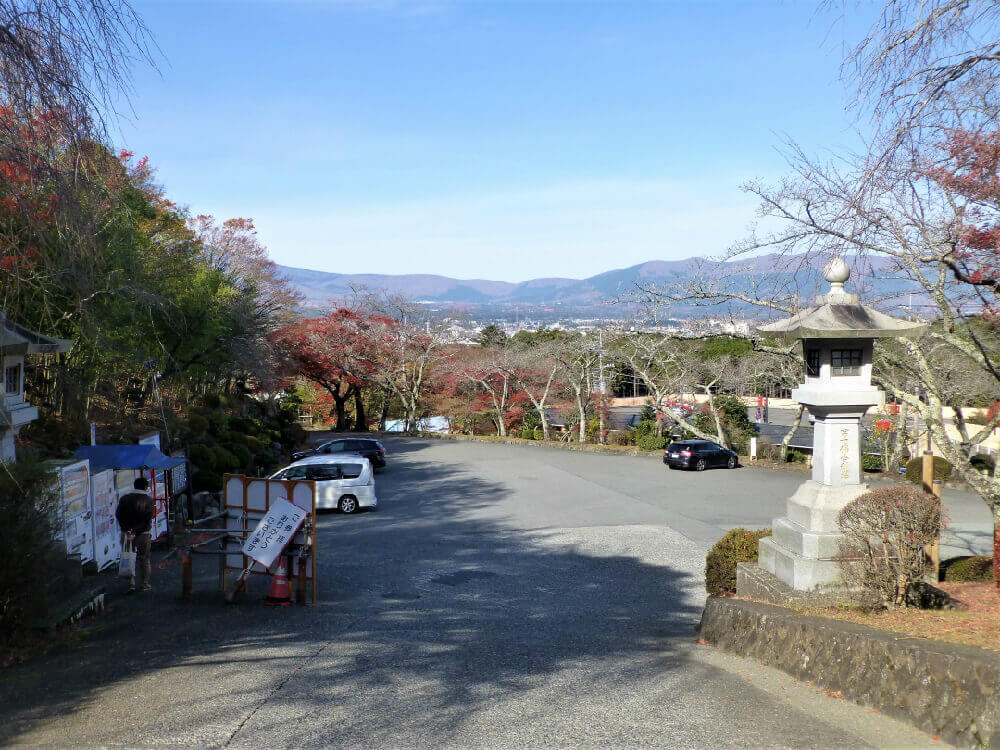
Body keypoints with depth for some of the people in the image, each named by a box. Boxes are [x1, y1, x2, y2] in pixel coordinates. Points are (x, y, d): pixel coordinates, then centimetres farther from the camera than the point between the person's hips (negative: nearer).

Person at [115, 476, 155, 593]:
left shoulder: (125, 498, 5)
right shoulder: (149, 500, -5)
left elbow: (118, 514, -3)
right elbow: (147, 520, -14)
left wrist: (126, 530, -9)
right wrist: (135, 532, -15)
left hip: (127, 533, 3)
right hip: (143, 534, -3)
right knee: (143, 559, 7)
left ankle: (130, 584, 6)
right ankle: (144, 584, 11)